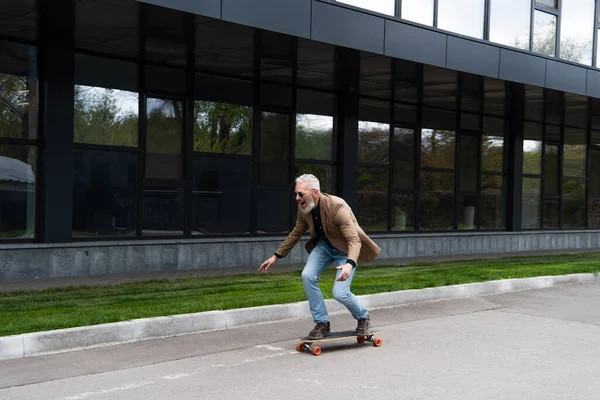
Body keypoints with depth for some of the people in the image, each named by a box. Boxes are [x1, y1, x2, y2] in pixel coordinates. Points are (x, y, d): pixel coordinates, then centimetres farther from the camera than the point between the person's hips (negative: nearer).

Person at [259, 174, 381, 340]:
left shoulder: (337, 207, -34)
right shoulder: (303, 208, -12)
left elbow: (354, 240, -38)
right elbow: (295, 233, 6)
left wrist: (350, 264, -56)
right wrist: (276, 256, 4)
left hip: (346, 249, -6)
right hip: (324, 245, 6)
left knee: (339, 293, -16)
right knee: (307, 276, -17)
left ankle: (363, 318, 17)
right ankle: (322, 323, -2)